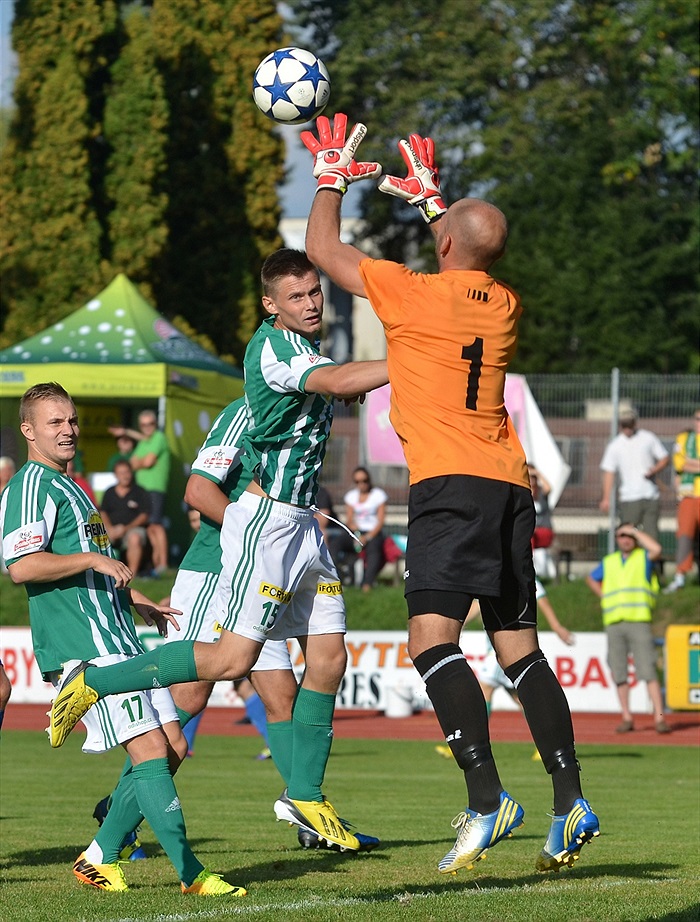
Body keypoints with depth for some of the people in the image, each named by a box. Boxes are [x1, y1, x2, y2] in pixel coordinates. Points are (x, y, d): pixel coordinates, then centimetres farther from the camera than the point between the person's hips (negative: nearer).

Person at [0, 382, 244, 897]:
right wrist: (93, 559, -18)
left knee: (172, 745, 5)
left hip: (118, 640, 10)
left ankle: (100, 858, 13)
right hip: (82, 646, -10)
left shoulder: (67, 486, 24)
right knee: (150, 750, -14)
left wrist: (140, 602, 30)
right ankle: (191, 874, -12)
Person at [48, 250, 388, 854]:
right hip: (266, 520, -9)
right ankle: (92, 681, 0)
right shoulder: (271, 348, -17)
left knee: (329, 658, 5)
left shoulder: (306, 344, 12)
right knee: (232, 659, -12)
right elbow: (339, 382, -33)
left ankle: (304, 795, 15)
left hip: (302, 522, 9)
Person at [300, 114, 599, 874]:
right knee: (518, 647, 12)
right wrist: (430, 198, 46)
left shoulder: (411, 292, -4)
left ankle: (486, 797, -30)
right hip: (510, 485, 7)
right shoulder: (504, 305, 12)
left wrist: (331, 178, 26)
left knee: (431, 636, -16)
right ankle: (570, 802, 8)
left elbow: (322, 248, 10)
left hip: (448, 484, -7)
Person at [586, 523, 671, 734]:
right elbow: (591, 579, 34)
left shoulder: (644, 557, 7)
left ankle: (659, 717, -15)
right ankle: (627, 718, 9)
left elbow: (656, 549, -16)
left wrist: (635, 530, -5)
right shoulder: (608, 562, 18)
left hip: (639, 621, -4)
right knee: (619, 673, 3)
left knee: (648, 671, -12)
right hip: (613, 623, 4)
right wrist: (604, 597, 16)